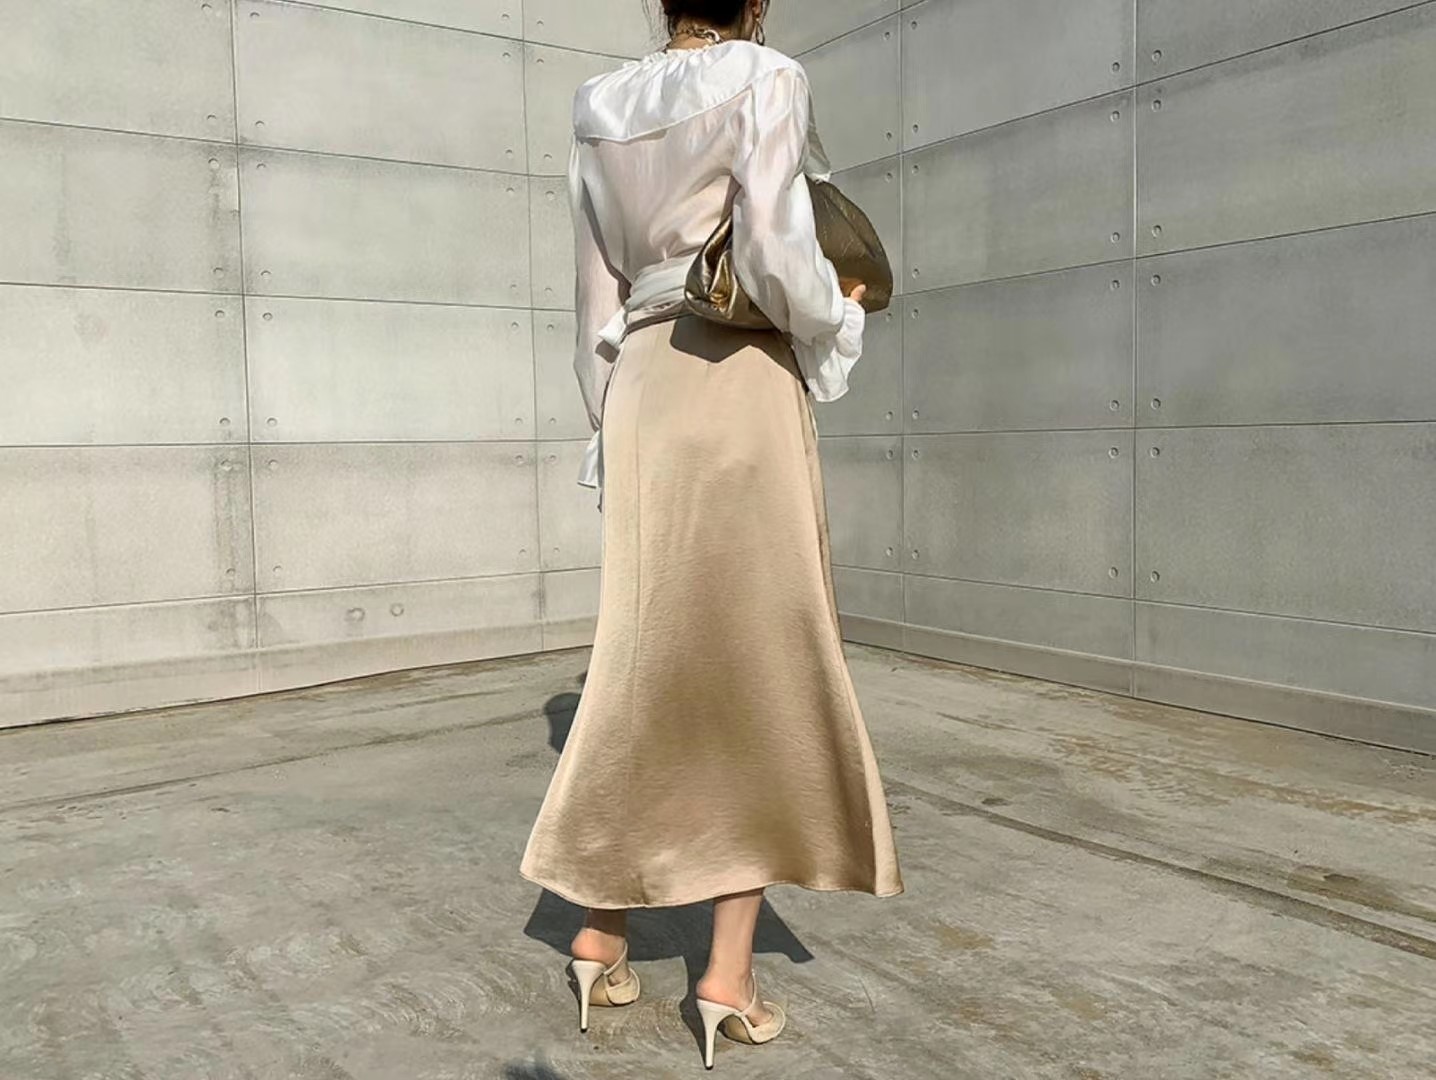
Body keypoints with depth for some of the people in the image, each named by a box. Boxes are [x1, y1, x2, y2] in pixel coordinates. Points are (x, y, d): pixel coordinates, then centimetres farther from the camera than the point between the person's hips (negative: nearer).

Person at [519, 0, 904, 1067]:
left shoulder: (606, 113, 14)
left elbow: (597, 303, 13)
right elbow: (777, 259, -17)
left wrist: (615, 430, 18)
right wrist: (842, 322, 4)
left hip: (646, 395, 6)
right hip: (744, 389, -6)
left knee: (647, 666, 12)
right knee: (763, 668, 1)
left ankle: (599, 935, 18)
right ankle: (729, 975, 5)